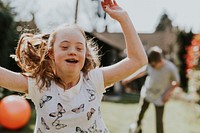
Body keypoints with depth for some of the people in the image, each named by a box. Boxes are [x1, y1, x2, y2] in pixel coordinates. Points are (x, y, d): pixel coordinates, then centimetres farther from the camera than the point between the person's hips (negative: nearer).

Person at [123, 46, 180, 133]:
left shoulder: (170, 68, -29)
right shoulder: (150, 64, -21)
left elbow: (176, 82, -11)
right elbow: (143, 72, 2)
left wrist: (168, 92, -22)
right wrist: (129, 78, 5)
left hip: (160, 97, -3)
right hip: (146, 92, 4)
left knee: (159, 121, -4)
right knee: (141, 111, 25)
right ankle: (138, 125, 58)